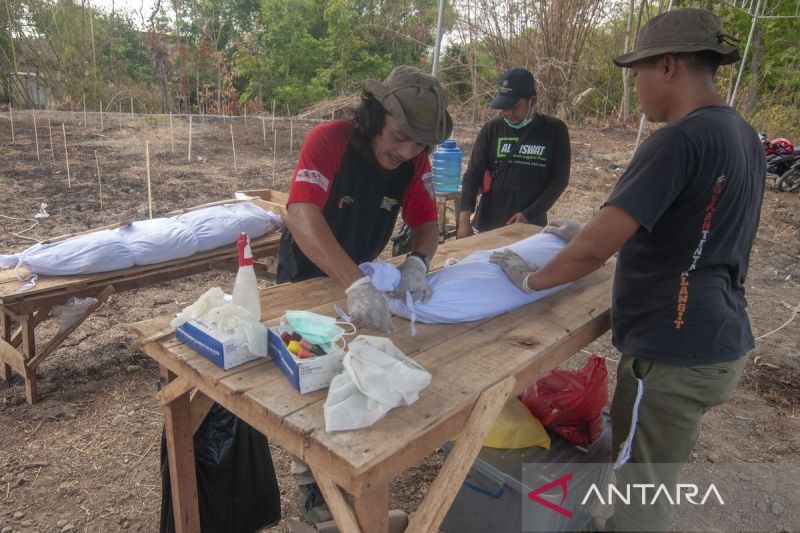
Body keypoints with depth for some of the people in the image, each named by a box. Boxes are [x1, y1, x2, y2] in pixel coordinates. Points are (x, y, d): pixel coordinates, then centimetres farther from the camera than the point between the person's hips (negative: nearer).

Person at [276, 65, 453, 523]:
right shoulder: (328, 140, -31)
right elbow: (302, 215, -43)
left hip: (360, 273, 5)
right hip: (307, 277, -5)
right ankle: (311, 477, 30)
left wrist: (418, 261, -34)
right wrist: (355, 284, -56)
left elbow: (427, 221, -10)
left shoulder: (415, 162, -14)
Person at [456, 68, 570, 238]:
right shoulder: (491, 129, -1)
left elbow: (560, 178, -1)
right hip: (488, 226, 1)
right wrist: (464, 220, -15)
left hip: (531, 227, -1)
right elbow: (473, 175, -3)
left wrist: (529, 215, -12)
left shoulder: (554, 130, -2)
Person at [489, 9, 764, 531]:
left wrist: (531, 279, -7)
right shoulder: (743, 135, 9)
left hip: (674, 351, -9)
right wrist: (591, 234, 19)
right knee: (659, 482, 26)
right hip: (720, 341, 9)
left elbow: (597, 248, -23)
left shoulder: (681, 139, -20)